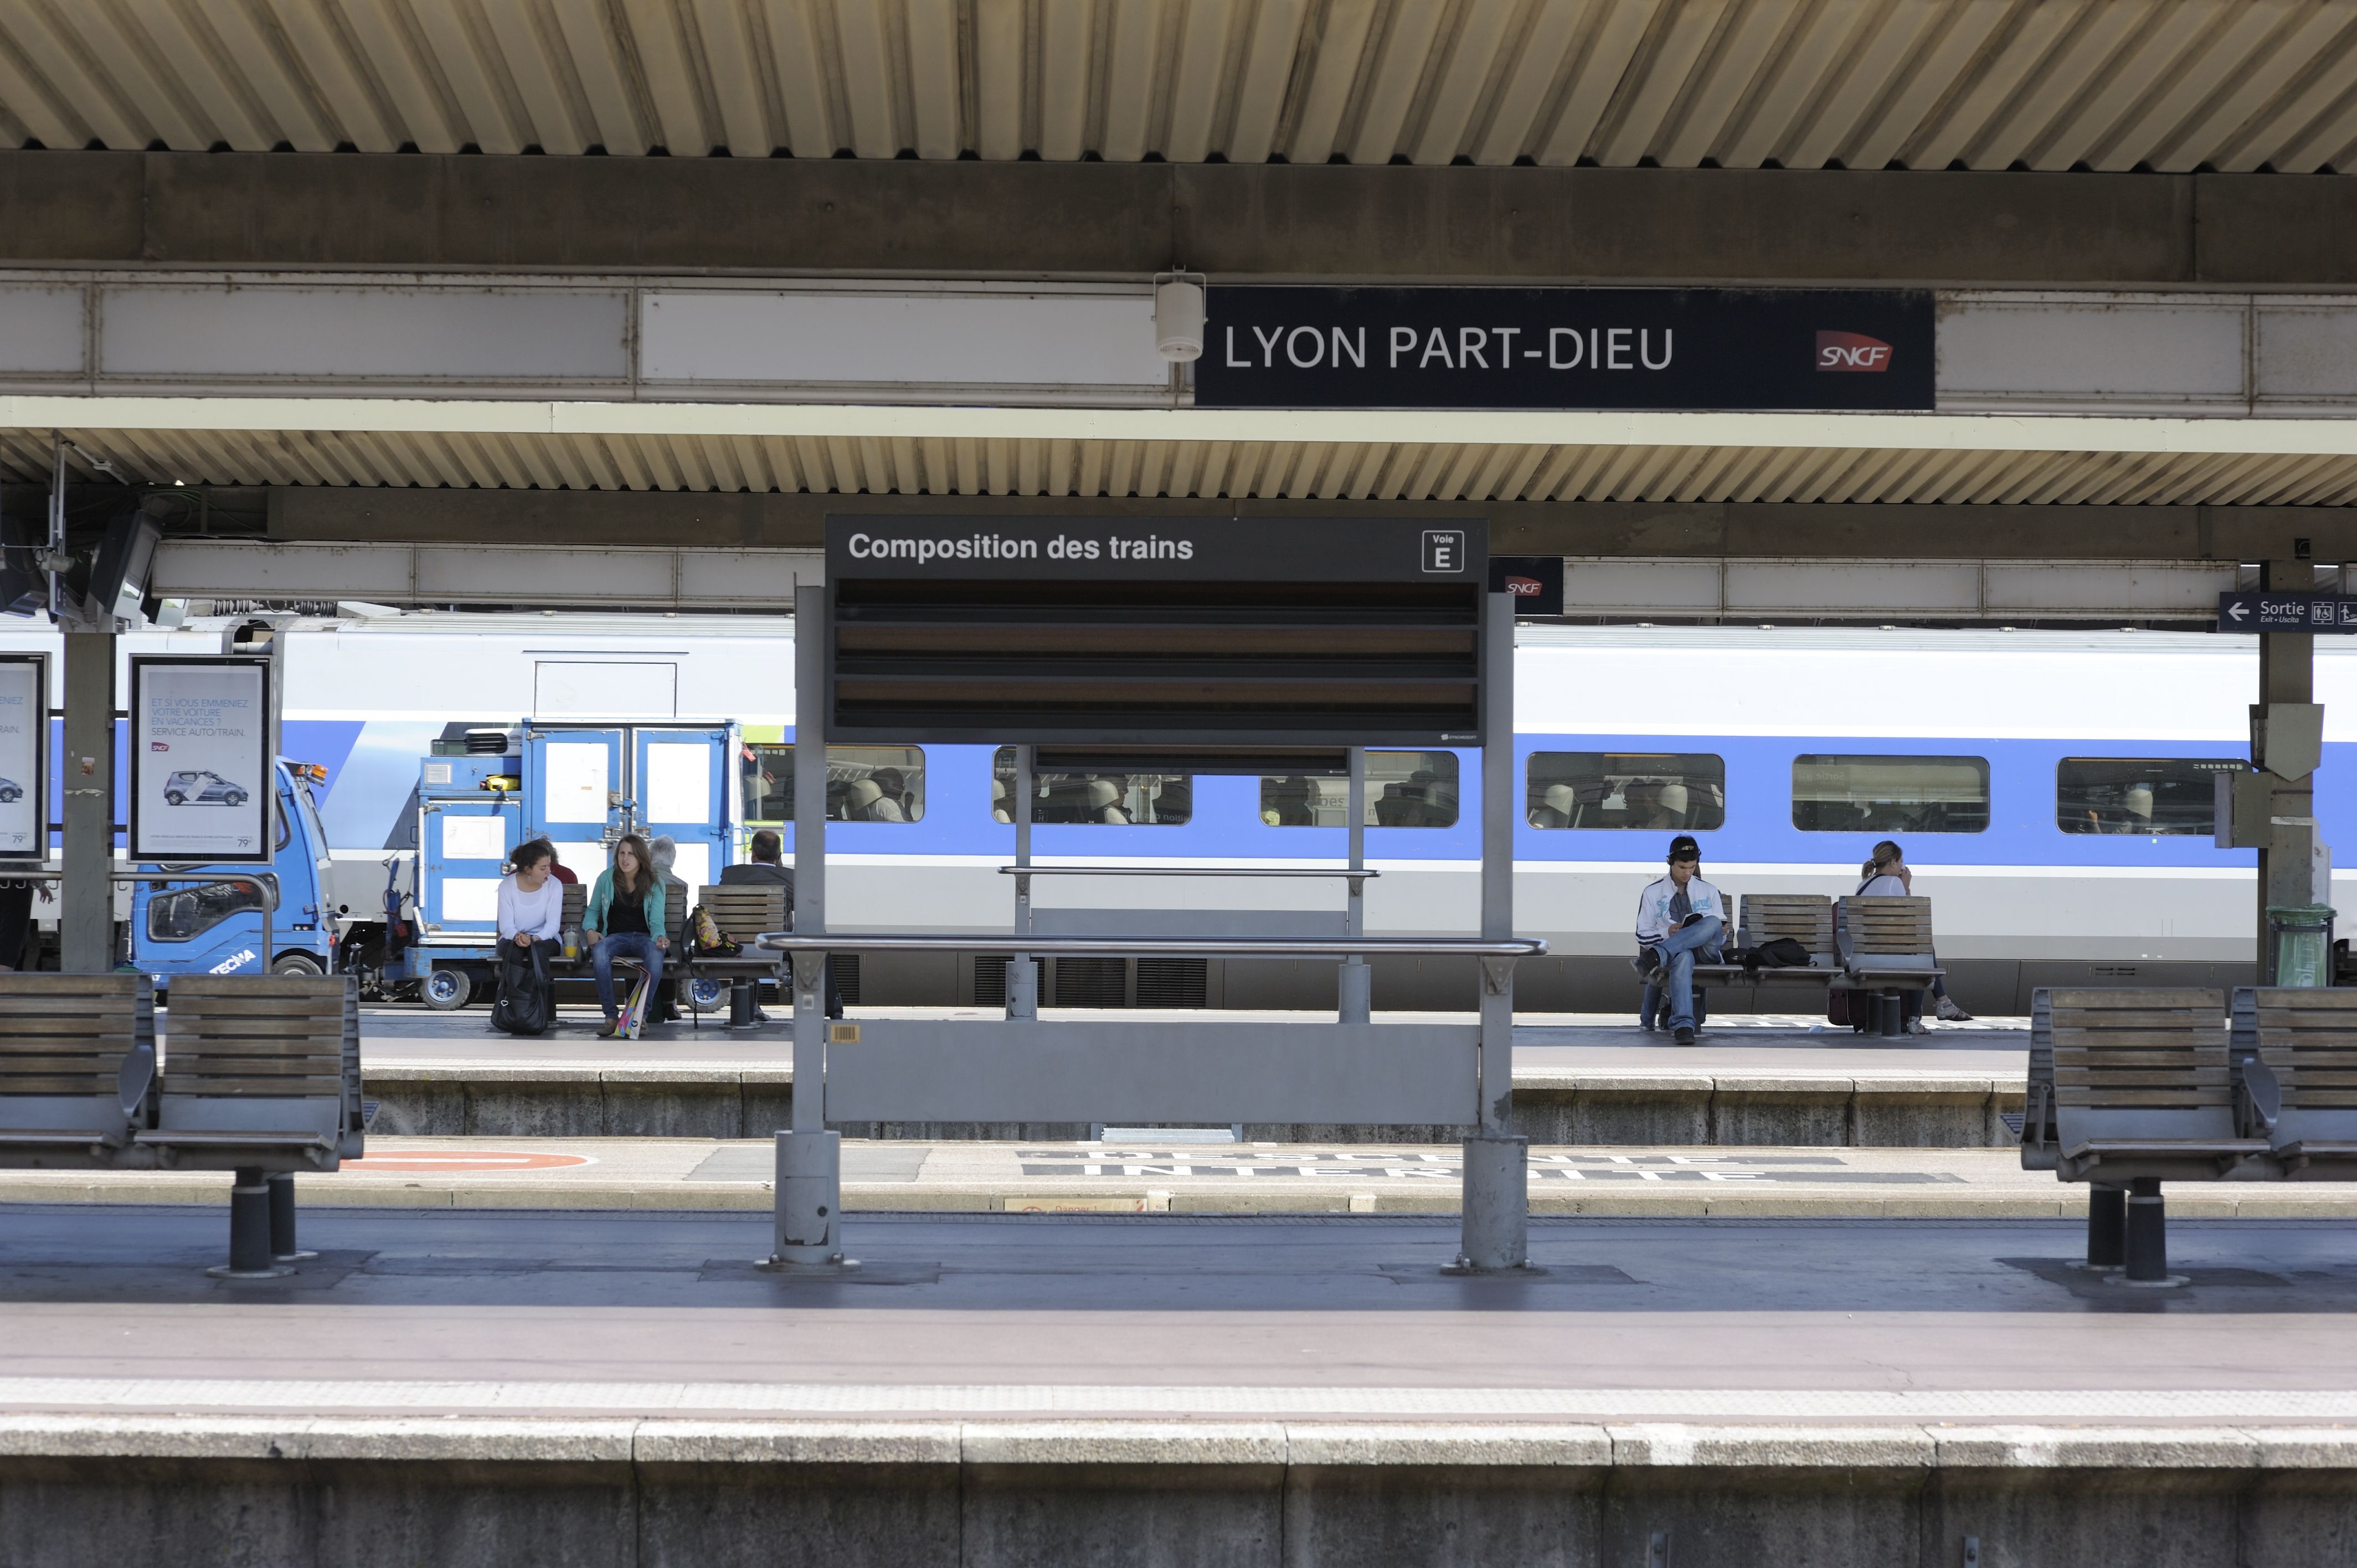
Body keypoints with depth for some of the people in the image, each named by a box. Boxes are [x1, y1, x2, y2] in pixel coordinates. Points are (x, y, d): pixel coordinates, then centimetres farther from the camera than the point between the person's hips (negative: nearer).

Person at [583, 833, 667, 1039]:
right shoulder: (606, 878, 4)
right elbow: (593, 910, 15)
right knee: (599, 951, -38)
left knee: (655, 953, -39)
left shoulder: (655, 884, 2)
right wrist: (590, 930, -7)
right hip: (615, 936, 1)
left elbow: (656, 921, -3)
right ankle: (611, 1016, -31)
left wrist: (659, 938, -26)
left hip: (644, 937, 0)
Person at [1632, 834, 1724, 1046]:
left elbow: (1721, 929, 17)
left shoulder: (1710, 892, 16)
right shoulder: (1653, 892, 9)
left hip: (1706, 951, 2)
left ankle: (1655, 959, -48)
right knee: (1683, 956, -43)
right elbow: (1643, 936, 6)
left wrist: (1721, 930, -7)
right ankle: (1683, 1025, -56)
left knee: (1713, 922, -34)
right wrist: (1667, 933, -13)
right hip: (1675, 953, -2)